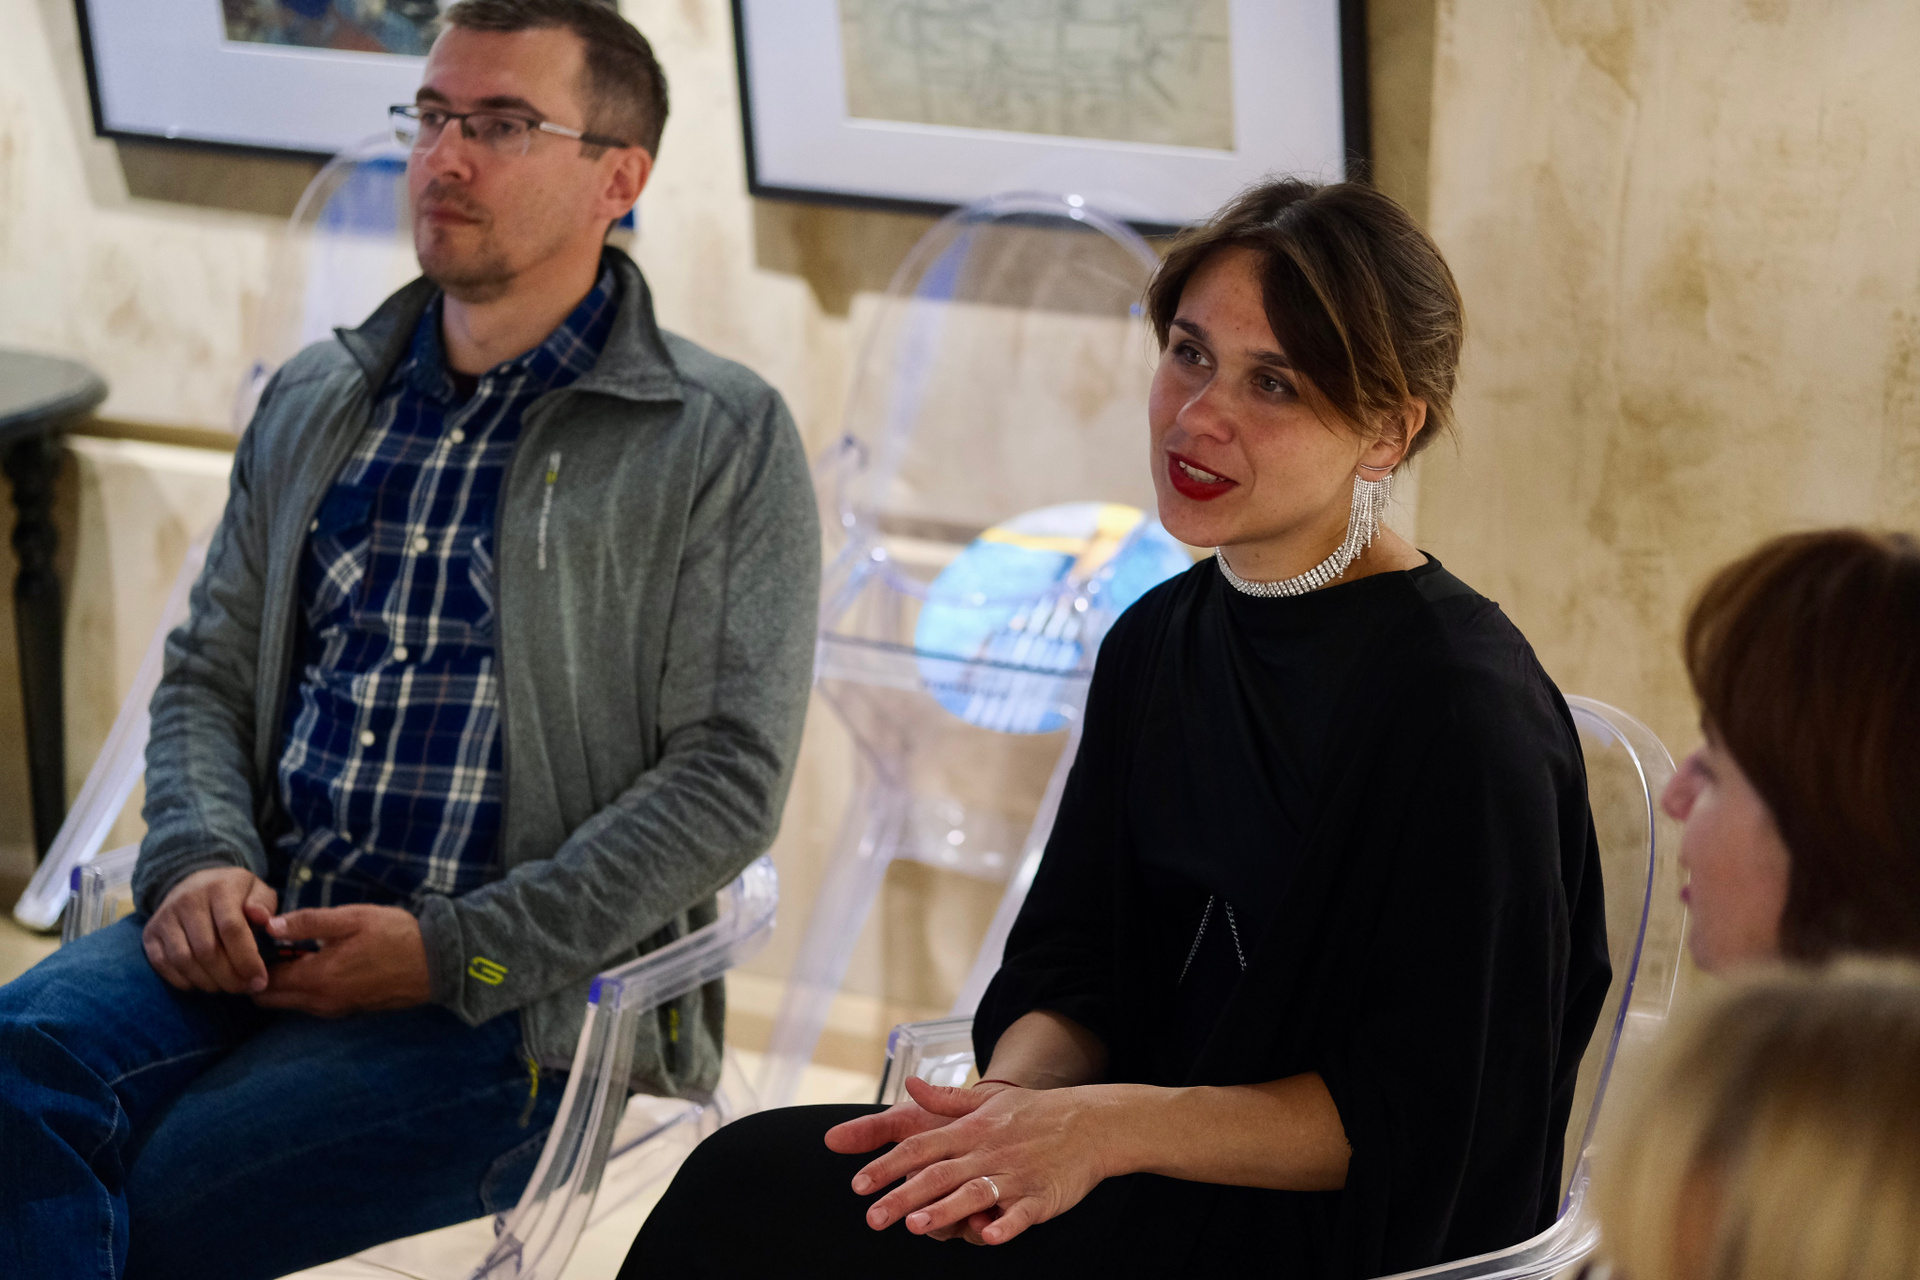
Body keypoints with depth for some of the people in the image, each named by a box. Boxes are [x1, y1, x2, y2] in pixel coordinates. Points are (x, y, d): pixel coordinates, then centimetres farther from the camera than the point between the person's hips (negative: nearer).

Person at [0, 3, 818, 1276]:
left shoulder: (723, 439, 1)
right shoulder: (313, 403, 18)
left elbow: (725, 783, -5)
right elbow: (207, 673, 20)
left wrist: (454, 952, -12)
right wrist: (200, 860, -3)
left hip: (513, 993, -5)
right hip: (260, 926, 5)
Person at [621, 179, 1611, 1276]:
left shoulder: (1469, 709, -15)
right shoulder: (1159, 642, 9)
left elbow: (1423, 1115, -15)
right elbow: (1071, 966, 11)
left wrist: (1114, 1125, -22)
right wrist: (1011, 1099, -12)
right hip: (1162, 1185, 7)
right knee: (748, 1180, -16)